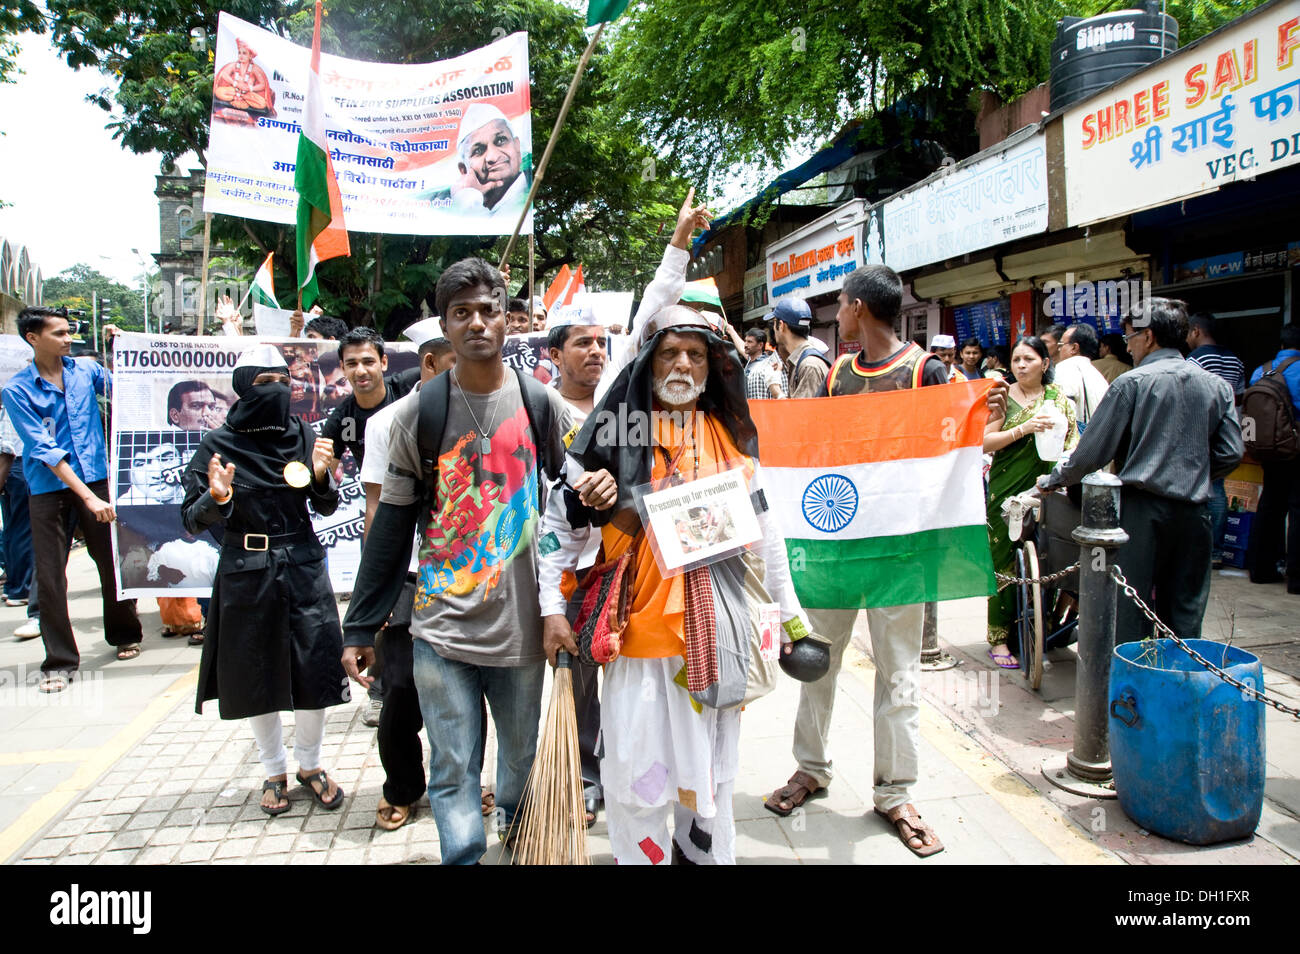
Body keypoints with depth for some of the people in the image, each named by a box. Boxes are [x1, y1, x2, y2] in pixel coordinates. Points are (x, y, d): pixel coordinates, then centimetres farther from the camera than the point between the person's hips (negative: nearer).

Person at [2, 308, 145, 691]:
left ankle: (124, 635, 29)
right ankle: (59, 661, 11)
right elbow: (44, 450, -13)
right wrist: (88, 497, -20)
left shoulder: (86, 370, 3)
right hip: (48, 488, -2)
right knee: (50, 575, 0)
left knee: (112, 561, 8)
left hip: (95, 478, 2)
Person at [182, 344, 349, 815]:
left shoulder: (302, 434, 1)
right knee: (257, 676, 10)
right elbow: (191, 520, -6)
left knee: (315, 668, 3)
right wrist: (217, 498, -26)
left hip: (304, 567, 2)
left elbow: (326, 508, 5)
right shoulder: (218, 445, -6)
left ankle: (310, 765, 26)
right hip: (247, 573, -1)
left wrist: (322, 475, -14)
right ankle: (274, 772, 30)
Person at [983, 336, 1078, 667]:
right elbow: (985, 442, -4)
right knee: (1004, 561, -3)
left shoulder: (1058, 397, 11)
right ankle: (999, 638, 3)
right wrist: (1024, 428, -17)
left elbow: (1073, 436, 11)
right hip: (1007, 490, -2)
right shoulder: (1004, 397, 3)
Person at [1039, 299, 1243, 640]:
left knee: (1129, 611, 2)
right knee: (1186, 610, 13)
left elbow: (1093, 450, -7)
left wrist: (1052, 481, 7)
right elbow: (1231, 452, 8)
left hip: (1143, 509, -5)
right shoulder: (1216, 385, 7)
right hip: (1195, 510, 5)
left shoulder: (1132, 382, -7)